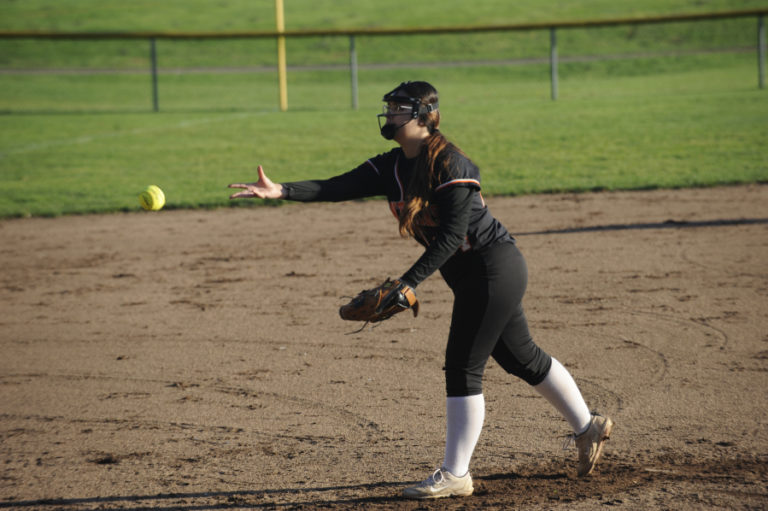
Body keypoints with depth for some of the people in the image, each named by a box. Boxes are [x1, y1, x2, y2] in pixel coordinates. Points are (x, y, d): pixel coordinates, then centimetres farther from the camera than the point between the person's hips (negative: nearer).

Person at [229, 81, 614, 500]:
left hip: (493, 267, -9)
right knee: (520, 357, 18)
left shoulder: (450, 165, -20)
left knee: (463, 366, -9)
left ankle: (455, 475, -3)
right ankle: (588, 427, 33)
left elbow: (451, 236, -25)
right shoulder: (391, 167, 4)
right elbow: (339, 188, -7)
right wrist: (282, 191, -21)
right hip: (471, 276, 9)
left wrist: (409, 283, -30)